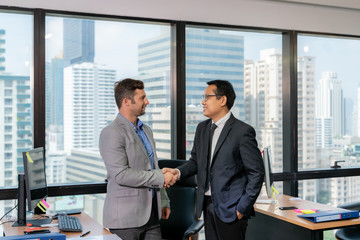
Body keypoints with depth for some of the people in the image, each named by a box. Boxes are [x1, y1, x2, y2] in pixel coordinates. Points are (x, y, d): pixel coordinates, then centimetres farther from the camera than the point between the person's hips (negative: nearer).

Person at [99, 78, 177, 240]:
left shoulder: (146, 130, 16)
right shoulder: (111, 133, -13)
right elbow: (121, 175, -22)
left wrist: (163, 201, 20)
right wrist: (160, 178, -17)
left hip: (151, 213, 7)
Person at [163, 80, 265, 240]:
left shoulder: (242, 131, -11)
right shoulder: (202, 128, 11)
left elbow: (256, 173, -10)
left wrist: (242, 208, -12)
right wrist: (179, 172, -3)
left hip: (230, 209, -6)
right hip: (208, 205, 7)